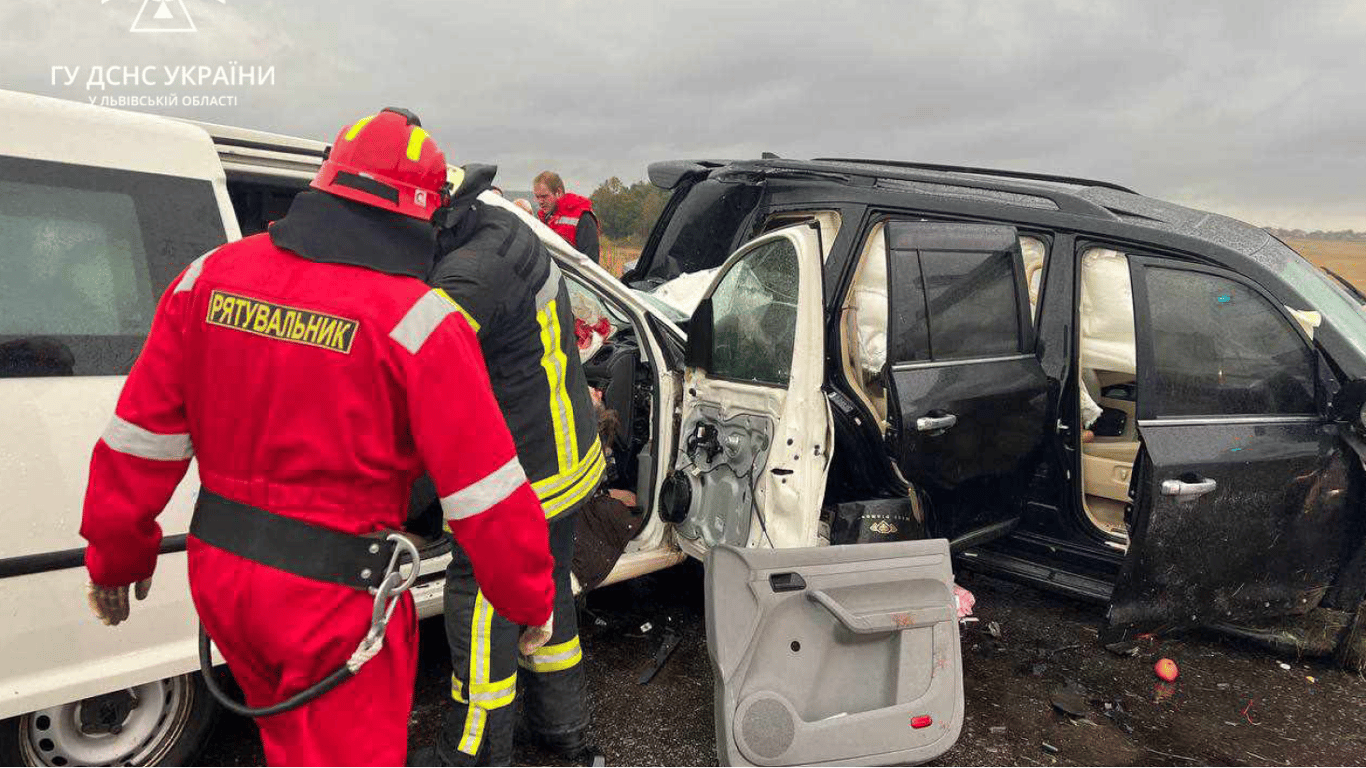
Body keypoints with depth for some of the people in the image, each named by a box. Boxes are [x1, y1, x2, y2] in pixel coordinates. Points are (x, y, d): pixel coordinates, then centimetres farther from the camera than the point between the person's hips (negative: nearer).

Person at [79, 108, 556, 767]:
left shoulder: (210, 276, -2)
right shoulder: (419, 321, -19)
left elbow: (140, 440, 3)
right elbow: (487, 496, -17)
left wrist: (115, 558, 16)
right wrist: (532, 602, -3)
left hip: (220, 572, 6)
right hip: (335, 594, -6)